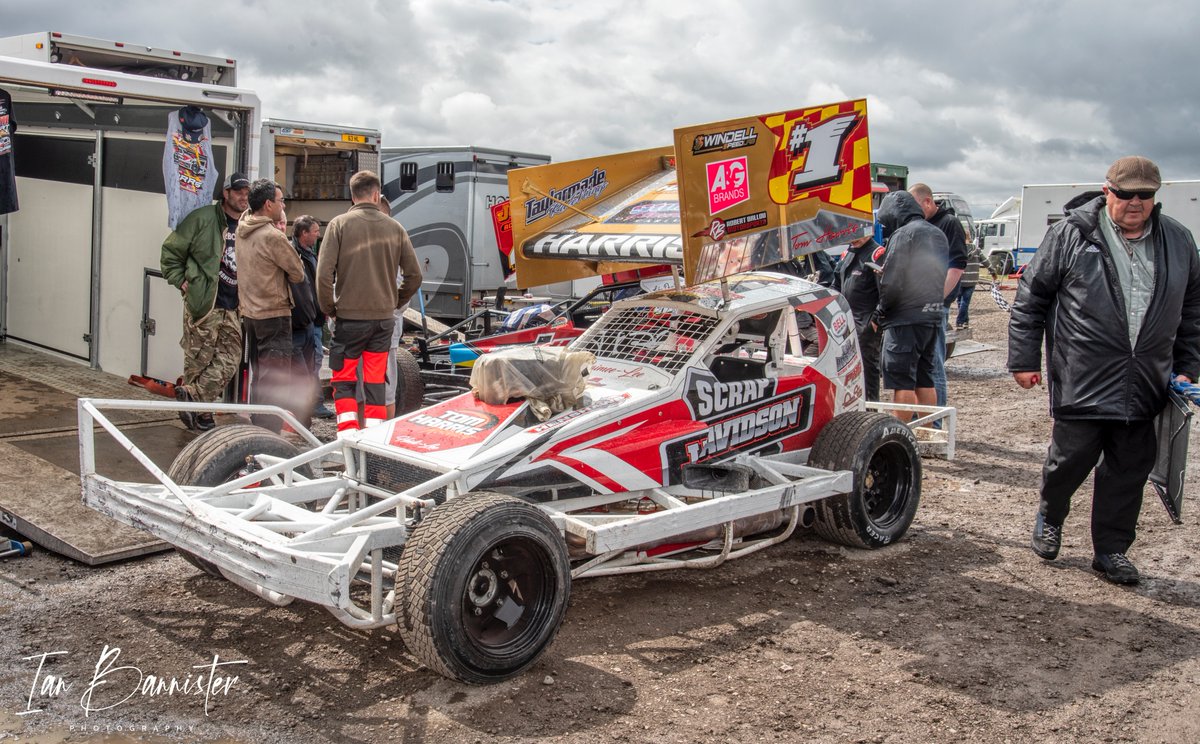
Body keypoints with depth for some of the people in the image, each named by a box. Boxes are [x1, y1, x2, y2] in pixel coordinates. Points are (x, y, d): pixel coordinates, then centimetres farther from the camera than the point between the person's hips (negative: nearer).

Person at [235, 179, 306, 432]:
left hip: (249, 312, 9)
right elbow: (298, 274, -10)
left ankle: (257, 428, 25)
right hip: (274, 314, -9)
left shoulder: (243, 228, 7)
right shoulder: (273, 236, -18)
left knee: (259, 375, 18)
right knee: (276, 378, -6)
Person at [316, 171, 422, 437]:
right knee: (375, 382, 10)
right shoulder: (395, 228, 3)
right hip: (384, 318, 3)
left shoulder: (339, 224, -5)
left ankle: (348, 437, -1)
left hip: (349, 317, -3)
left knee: (343, 380, 7)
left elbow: (324, 273, -11)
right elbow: (414, 275, 5)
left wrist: (329, 309, 2)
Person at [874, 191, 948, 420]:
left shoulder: (904, 233, -11)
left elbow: (892, 282, -17)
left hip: (906, 318, -9)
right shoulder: (937, 234, 16)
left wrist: (881, 310, -3)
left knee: (902, 382, -5)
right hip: (933, 314, 9)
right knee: (924, 380, 15)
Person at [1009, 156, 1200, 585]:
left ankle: (1112, 550, 22)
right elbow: (1030, 299, 0)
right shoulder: (1070, 235, -2)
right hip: (1082, 383, -3)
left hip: (1146, 386, 4)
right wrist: (1024, 360, -1)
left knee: (1130, 470, 8)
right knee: (1071, 457, 3)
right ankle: (1049, 518, 32)